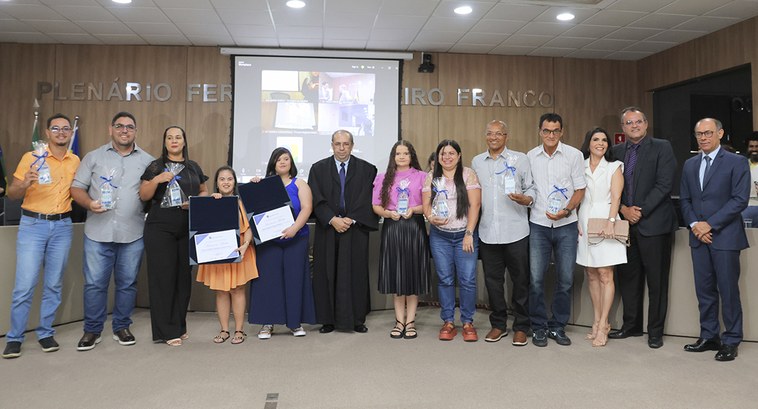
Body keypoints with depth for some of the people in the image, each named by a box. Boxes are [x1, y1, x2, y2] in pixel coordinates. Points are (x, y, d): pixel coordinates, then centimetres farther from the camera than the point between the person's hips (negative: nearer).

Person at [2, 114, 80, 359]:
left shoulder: (75, 161, 7)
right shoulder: (31, 157, -3)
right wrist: (25, 184, -22)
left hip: (62, 226, 3)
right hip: (32, 225, -3)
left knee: (54, 284, 8)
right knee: (24, 284, -3)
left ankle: (45, 333, 19)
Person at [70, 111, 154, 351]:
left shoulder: (147, 161, 8)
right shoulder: (94, 157, 9)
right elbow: (77, 188, 6)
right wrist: (89, 203, -12)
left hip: (133, 234, 0)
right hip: (98, 232, 0)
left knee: (127, 283, 8)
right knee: (94, 283, 2)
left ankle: (121, 327, 22)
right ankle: (92, 330, 16)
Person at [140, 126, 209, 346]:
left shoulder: (194, 167, 13)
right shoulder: (156, 166, 4)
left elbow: (204, 192, 15)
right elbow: (144, 196, 0)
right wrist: (157, 180, -17)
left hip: (188, 229, 3)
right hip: (160, 229, -3)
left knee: (184, 276, 6)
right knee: (163, 277, -3)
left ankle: (179, 326, 18)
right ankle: (166, 331, 4)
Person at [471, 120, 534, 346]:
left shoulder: (520, 159, 3)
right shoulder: (476, 162, 12)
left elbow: (531, 189, 3)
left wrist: (525, 199, -17)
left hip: (516, 231, -3)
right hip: (487, 232, 3)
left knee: (520, 280, 4)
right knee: (493, 280, 10)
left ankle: (521, 327, 18)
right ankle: (498, 324, 24)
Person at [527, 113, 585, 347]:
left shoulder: (574, 155, -1)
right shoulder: (531, 157, 5)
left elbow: (580, 189, -1)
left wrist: (566, 211, -15)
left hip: (566, 225, 0)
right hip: (538, 225, 1)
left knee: (565, 280, 5)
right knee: (536, 279, -1)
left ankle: (558, 327, 20)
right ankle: (539, 327, 13)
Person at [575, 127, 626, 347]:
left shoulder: (614, 167, 5)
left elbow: (616, 197, -5)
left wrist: (611, 222, -19)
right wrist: (575, 222, -1)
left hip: (605, 223, -3)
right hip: (584, 225, 3)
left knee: (605, 275, -5)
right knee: (591, 275, 7)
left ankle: (603, 325, 0)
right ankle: (597, 321, 16)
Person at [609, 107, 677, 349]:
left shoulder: (662, 147, -2)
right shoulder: (617, 151, 11)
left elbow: (664, 184, -11)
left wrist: (641, 211, -15)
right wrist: (624, 209, -8)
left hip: (653, 223, -5)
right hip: (626, 223, 5)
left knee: (657, 280, 3)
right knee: (628, 277, 12)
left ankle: (655, 331, 14)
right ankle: (631, 325, 24)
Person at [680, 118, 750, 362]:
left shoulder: (737, 162, -2)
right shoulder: (689, 165, 13)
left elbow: (740, 200, -10)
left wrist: (710, 224, -14)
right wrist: (694, 224, -4)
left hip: (725, 236, -5)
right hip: (698, 236, 5)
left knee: (728, 290, 1)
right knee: (704, 290, 9)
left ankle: (731, 341, 12)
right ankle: (709, 337, 20)